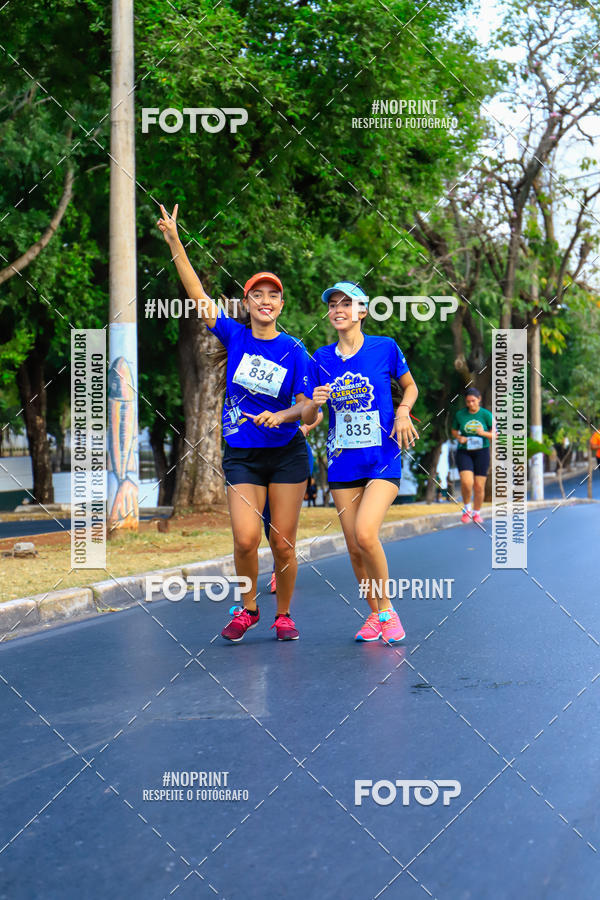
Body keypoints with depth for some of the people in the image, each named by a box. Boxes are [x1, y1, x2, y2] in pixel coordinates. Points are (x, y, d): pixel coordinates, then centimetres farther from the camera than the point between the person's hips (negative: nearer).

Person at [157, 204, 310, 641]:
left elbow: (306, 406, -3)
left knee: (283, 542, 1)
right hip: (241, 454, 1)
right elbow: (198, 294, -4)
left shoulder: (294, 351, -3)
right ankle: (248, 609, 13)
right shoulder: (234, 336, 1)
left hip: (286, 453, -1)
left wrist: (281, 416, -25)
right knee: (246, 539, -10)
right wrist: (175, 243, -11)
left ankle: (284, 615, 20)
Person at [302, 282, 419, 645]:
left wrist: (403, 411, -7)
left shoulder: (385, 348, -3)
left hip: (383, 458, -4)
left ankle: (387, 609, -1)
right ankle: (374, 614, 23)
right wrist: (315, 403, -14)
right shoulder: (321, 359, 5)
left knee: (366, 534, -21)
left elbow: (410, 386, 13)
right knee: (354, 546, 3)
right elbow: (308, 418, 8)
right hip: (343, 461, 4)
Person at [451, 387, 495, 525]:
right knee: (466, 482, -18)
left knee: (479, 486, 2)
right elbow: (454, 431, 14)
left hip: (481, 452, 0)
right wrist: (459, 438, -7)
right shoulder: (459, 414, 0)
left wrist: (484, 433, -19)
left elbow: (495, 435, 1)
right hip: (464, 452, 0)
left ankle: (477, 513, 23)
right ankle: (467, 508, 8)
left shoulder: (486, 415, -3)